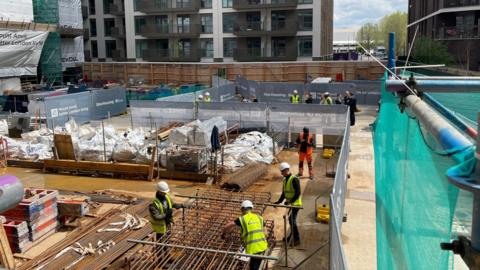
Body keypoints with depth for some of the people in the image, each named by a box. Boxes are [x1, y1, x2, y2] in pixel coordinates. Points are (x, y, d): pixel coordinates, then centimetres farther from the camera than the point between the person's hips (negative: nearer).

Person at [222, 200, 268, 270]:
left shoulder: (242, 219, 1)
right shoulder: (259, 217, 13)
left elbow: (227, 226, 5)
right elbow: (264, 232, 16)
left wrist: (223, 233, 24)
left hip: (253, 247, -5)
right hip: (262, 245, 5)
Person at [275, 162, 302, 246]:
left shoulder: (294, 179, -16)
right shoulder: (284, 180, 11)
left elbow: (298, 193, -21)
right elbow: (284, 193, 18)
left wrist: (290, 201, -26)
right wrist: (279, 201, 8)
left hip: (295, 204, -8)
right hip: (290, 204, 8)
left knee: (292, 220, -11)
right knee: (291, 220, 16)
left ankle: (296, 239, -5)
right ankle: (293, 236, 29)